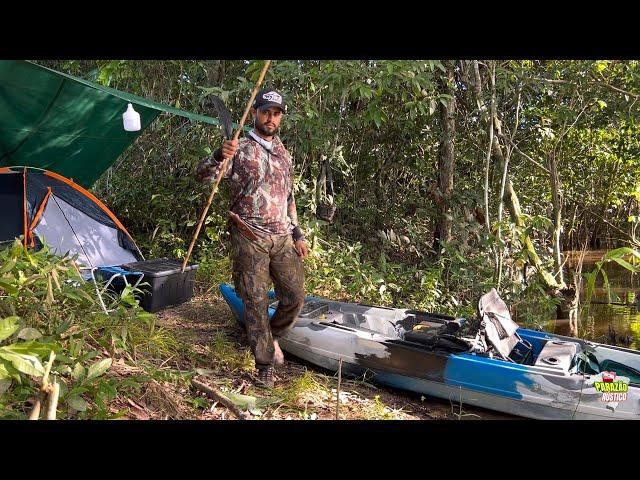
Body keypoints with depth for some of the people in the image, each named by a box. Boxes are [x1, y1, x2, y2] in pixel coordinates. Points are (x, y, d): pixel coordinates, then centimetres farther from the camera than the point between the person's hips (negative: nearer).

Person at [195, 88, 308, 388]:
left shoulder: (284, 154, 16)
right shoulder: (239, 149, -1)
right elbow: (202, 176, -12)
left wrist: (297, 234, 16)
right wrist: (219, 156, -32)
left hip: (282, 238, 5)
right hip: (249, 239, -5)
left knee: (295, 297, 3)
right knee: (256, 302, 0)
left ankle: (271, 337, 31)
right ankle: (265, 365, 13)